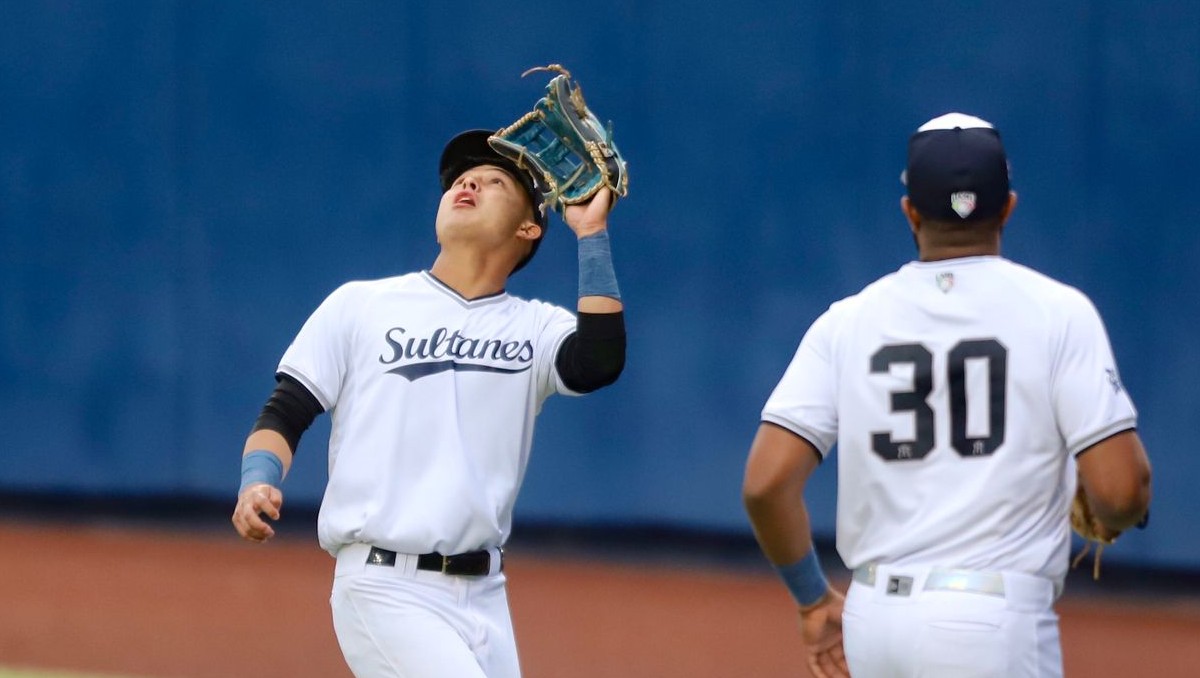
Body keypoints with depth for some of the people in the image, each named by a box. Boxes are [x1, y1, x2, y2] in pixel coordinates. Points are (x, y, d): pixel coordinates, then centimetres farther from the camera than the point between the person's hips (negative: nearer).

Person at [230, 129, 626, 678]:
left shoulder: (534, 327, 11)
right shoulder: (360, 305, 9)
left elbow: (599, 363, -11)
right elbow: (284, 416, 6)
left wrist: (590, 233, -6)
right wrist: (257, 485, -15)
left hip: (483, 597, 4)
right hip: (384, 588, -4)